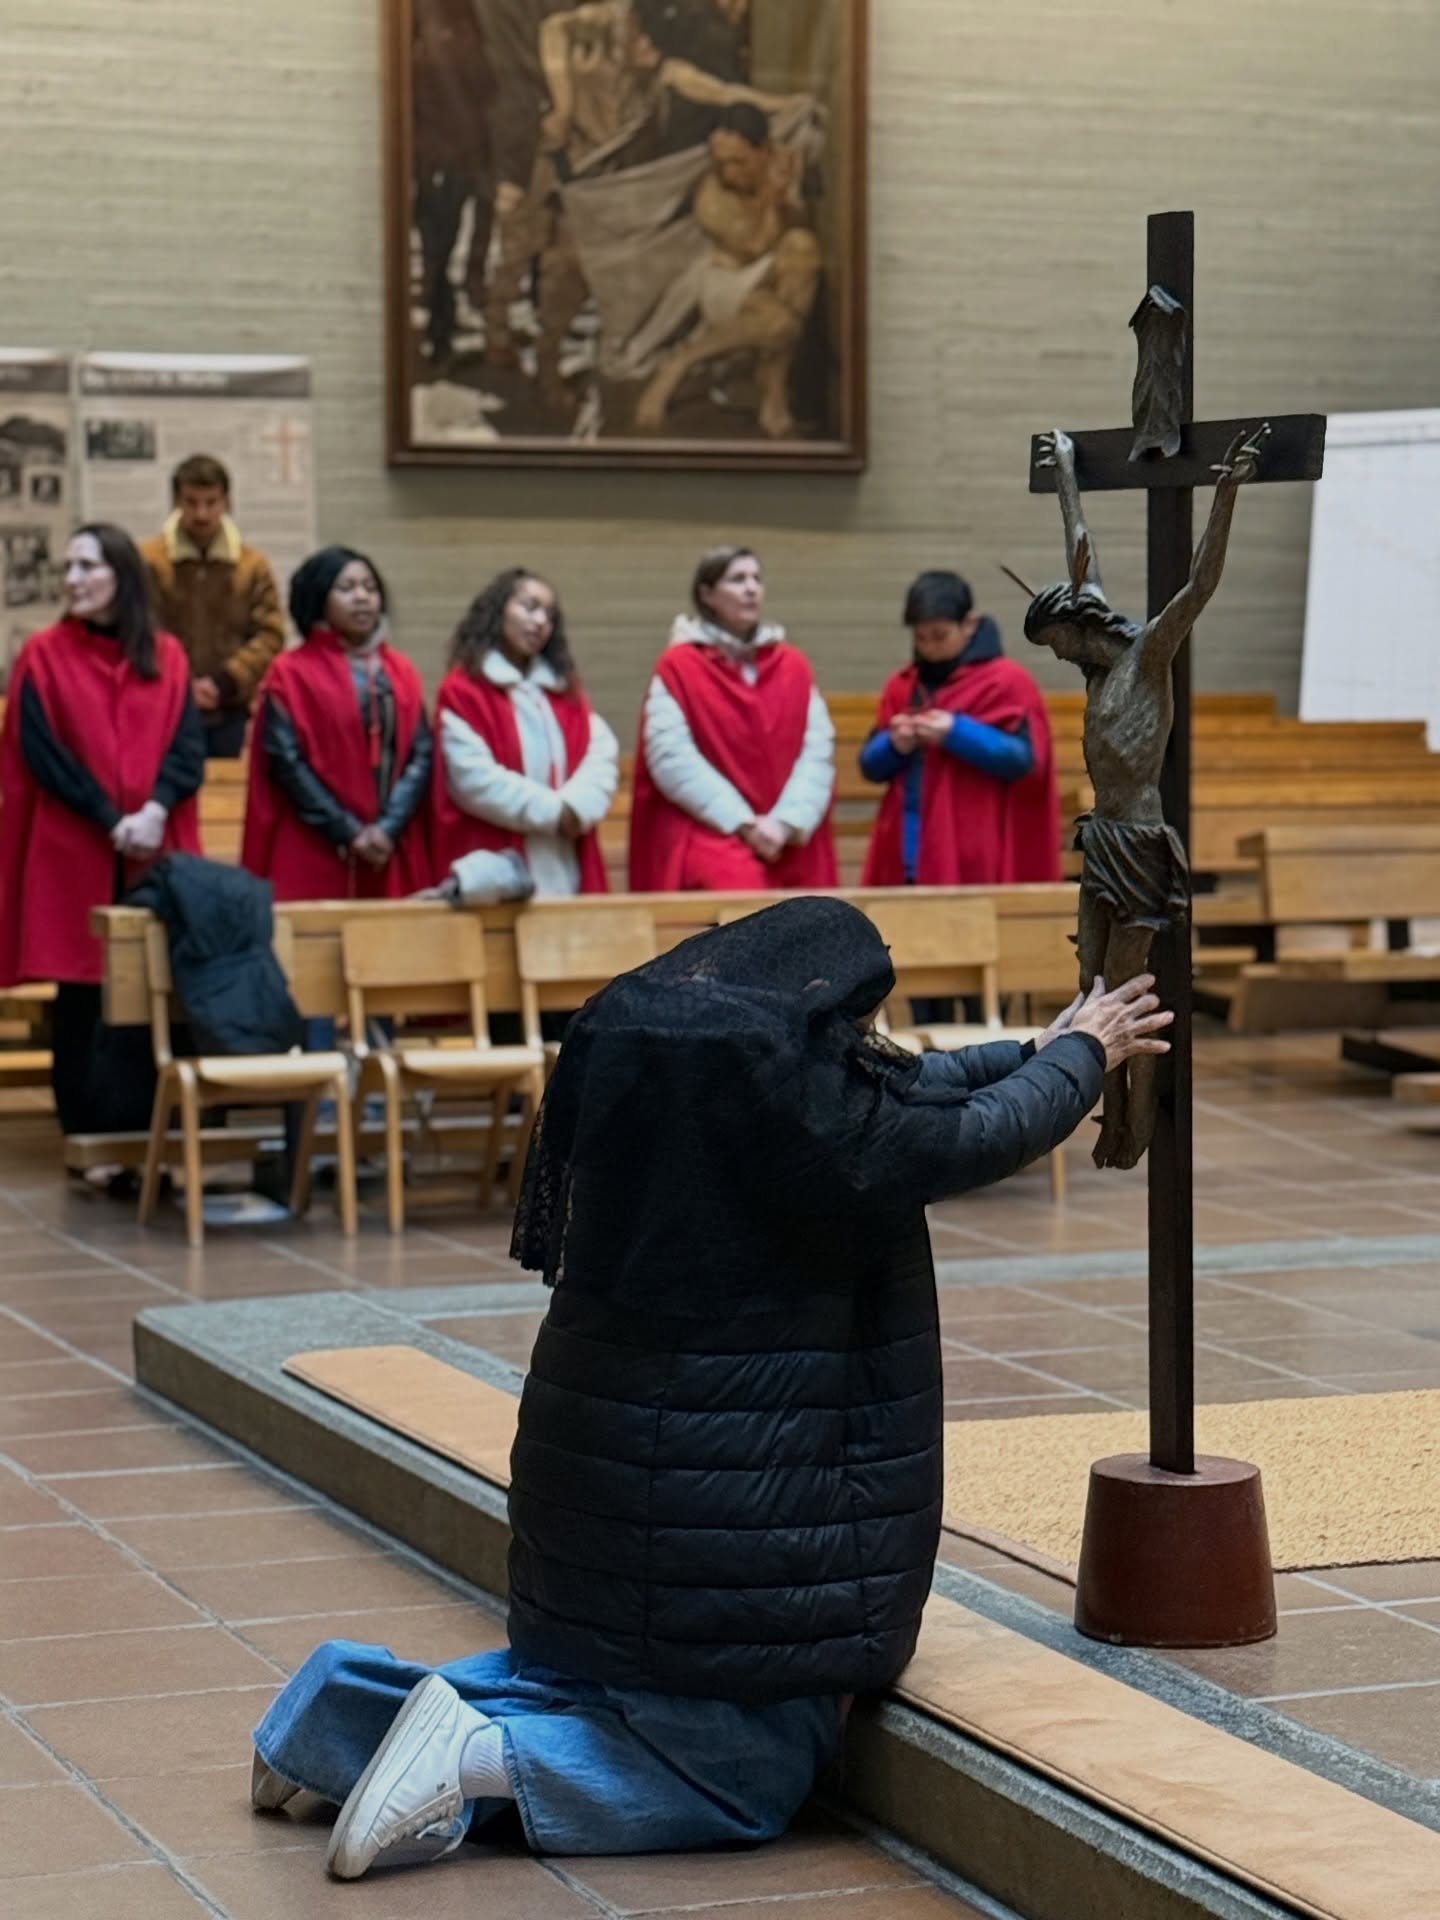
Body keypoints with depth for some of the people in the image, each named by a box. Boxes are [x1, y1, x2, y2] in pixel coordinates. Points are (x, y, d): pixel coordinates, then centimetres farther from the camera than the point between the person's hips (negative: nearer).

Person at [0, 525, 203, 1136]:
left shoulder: (166, 655, 8)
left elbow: (189, 746, 1)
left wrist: (155, 810, -18)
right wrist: (110, 820, -15)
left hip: (154, 851, 2)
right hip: (73, 853, -2)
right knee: (81, 994, 0)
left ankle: (145, 1130, 6)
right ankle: (87, 1134, 6)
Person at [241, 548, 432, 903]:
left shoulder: (401, 673, 13)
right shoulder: (291, 674, 1)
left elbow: (421, 756, 6)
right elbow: (285, 761, -7)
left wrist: (389, 827, -10)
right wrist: (348, 833, -12)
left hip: (392, 855, 4)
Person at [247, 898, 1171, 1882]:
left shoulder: (650, 1035, 7)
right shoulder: (777, 1069, -19)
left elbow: (892, 1096, 20)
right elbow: (973, 1138, -7)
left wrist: (1036, 1051, 28)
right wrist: (1082, 1056, 11)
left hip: (614, 1441, 9)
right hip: (730, 1480, -9)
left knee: (608, 1672, 28)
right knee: (750, 1781, 2)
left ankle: (370, 1698, 11)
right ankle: (471, 1762, -13)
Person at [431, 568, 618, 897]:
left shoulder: (563, 688, 18)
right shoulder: (463, 690, -2)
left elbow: (603, 753, 5)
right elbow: (474, 778, -13)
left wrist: (576, 805, -14)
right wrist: (553, 811, -13)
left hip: (566, 868, 6)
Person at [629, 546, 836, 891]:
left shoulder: (793, 666, 12)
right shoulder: (679, 666, 0)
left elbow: (818, 750, 4)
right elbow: (671, 758, -9)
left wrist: (787, 821, -11)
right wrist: (743, 822, -14)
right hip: (711, 838, -4)